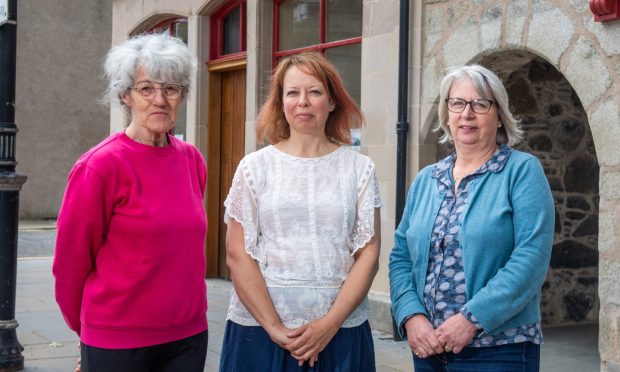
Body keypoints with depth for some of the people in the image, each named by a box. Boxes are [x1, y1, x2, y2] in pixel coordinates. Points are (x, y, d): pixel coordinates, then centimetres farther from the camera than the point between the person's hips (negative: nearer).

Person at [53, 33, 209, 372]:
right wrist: (86, 328, 6)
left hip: (190, 335, 5)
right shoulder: (100, 166, -13)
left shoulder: (193, 160, 3)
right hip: (117, 343, -5)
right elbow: (71, 261, -5)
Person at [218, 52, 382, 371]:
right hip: (259, 329, 0)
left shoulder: (359, 168, 3)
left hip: (341, 330, 0)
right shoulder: (255, 166, 2)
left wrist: (331, 322, -10)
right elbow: (237, 254, -2)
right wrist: (274, 327, -10)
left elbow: (368, 253, 0)